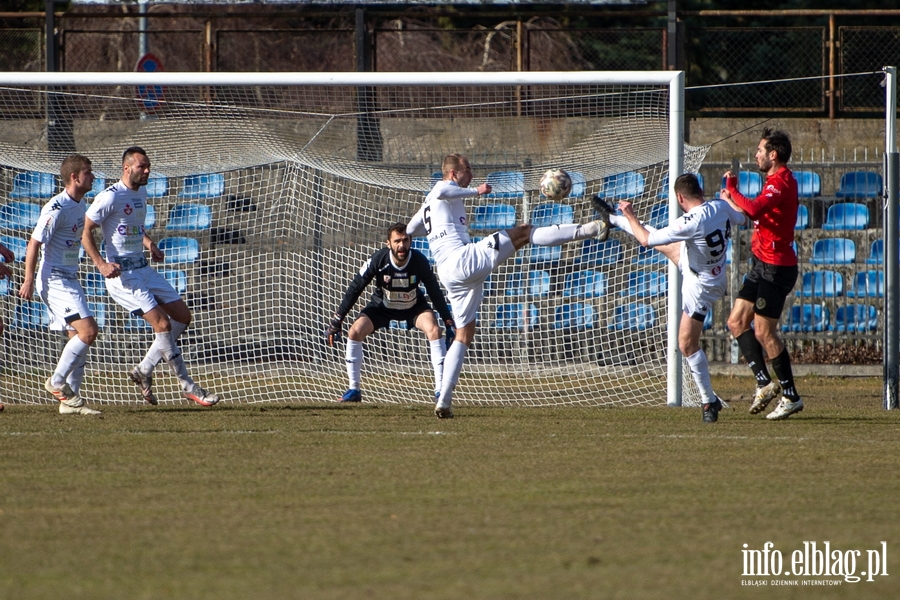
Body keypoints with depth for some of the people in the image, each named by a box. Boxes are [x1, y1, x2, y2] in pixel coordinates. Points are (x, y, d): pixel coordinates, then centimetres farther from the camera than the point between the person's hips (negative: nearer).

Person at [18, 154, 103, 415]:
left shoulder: (80, 204, 11)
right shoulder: (57, 208, -17)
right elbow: (34, 243, -17)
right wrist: (29, 281, -18)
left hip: (70, 280, 9)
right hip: (54, 280, -9)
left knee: (79, 337, 7)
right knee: (88, 331, -17)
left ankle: (70, 400, 10)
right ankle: (57, 382, -5)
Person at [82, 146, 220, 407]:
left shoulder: (141, 193, 12)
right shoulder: (110, 197, -14)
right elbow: (85, 231, -12)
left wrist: (149, 244, 10)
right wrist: (102, 264, -22)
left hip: (144, 268, 9)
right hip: (122, 274, -9)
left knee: (182, 316, 6)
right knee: (162, 322, -16)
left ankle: (144, 371, 15)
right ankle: (188, 387, -8)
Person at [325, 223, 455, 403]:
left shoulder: (419, 261, -27)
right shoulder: (378, 260, -30)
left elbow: (435, 292, -13)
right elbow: (355, 289, -21)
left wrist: (448, 322, -13)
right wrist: (336, 321, -22)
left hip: (413, 306, 0)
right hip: (381, 306, 0)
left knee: (434, 330, -24)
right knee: (355, 332, -18)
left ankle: (440, 388, -18)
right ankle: (354, 390, -4)